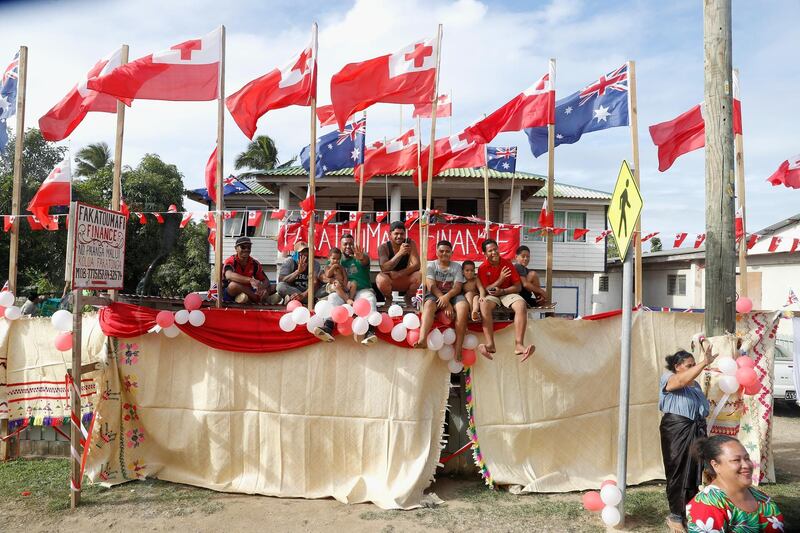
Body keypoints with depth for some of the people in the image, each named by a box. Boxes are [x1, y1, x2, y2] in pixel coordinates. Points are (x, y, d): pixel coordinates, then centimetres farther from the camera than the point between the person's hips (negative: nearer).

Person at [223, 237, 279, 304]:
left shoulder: (254, 263, 2)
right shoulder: (230, 261, -13)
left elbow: (265, 280, 1)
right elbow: (229, 275, -35)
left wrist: (263, 288, -26)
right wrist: (250, 280, -49)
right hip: (228, 293, -5)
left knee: (272, 289, -7)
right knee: (234, 285, -38)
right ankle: (262, 299, -25)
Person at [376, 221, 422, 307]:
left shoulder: (410, 244, -9)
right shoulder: (383, 247, -14)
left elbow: (416, 265, -18)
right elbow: (384, 268, -28)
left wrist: (398, 274, -31)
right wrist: (400, 253, -38)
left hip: (406, 281, 1)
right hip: (390, 282, -1)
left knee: (418, 275, -30)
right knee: (381, 279, -35)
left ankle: (408, 298, 3)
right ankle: (388, 298, 2)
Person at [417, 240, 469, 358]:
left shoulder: (457, 266, 12)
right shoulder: (431, 265, 8)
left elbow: (457, 287, -1)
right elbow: (431, 286, -6)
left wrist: (447, 297, -24)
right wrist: (446, 303, -20)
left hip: (452, 295, 1)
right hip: (435, 295, -1)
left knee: (463, 306, -32)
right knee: (429, 304, -37)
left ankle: (458, 348, -37)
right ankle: (422, 340, -58)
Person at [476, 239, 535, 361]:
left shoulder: (508, 264, 1)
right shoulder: (482, 268, -1)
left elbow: (518, 286, 0)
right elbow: (485, 290, -5)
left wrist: (502, 291, -17)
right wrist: (500, 279, -17)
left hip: (508, 293, 1)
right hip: (491, 295, -1)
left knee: (521, 306, -32)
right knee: (484, 305, -37)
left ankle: (519, 344, -40)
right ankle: (490, 344, -44)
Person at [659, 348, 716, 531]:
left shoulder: (695, 384, 16)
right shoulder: (668, 378, -7)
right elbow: (682, 380, -30)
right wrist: (705, 362, -36)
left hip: (696, 430, 7)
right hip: (676, 430, -7)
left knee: (695, 471, 9)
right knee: (678, 472, -3)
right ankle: (675, 516, 5)